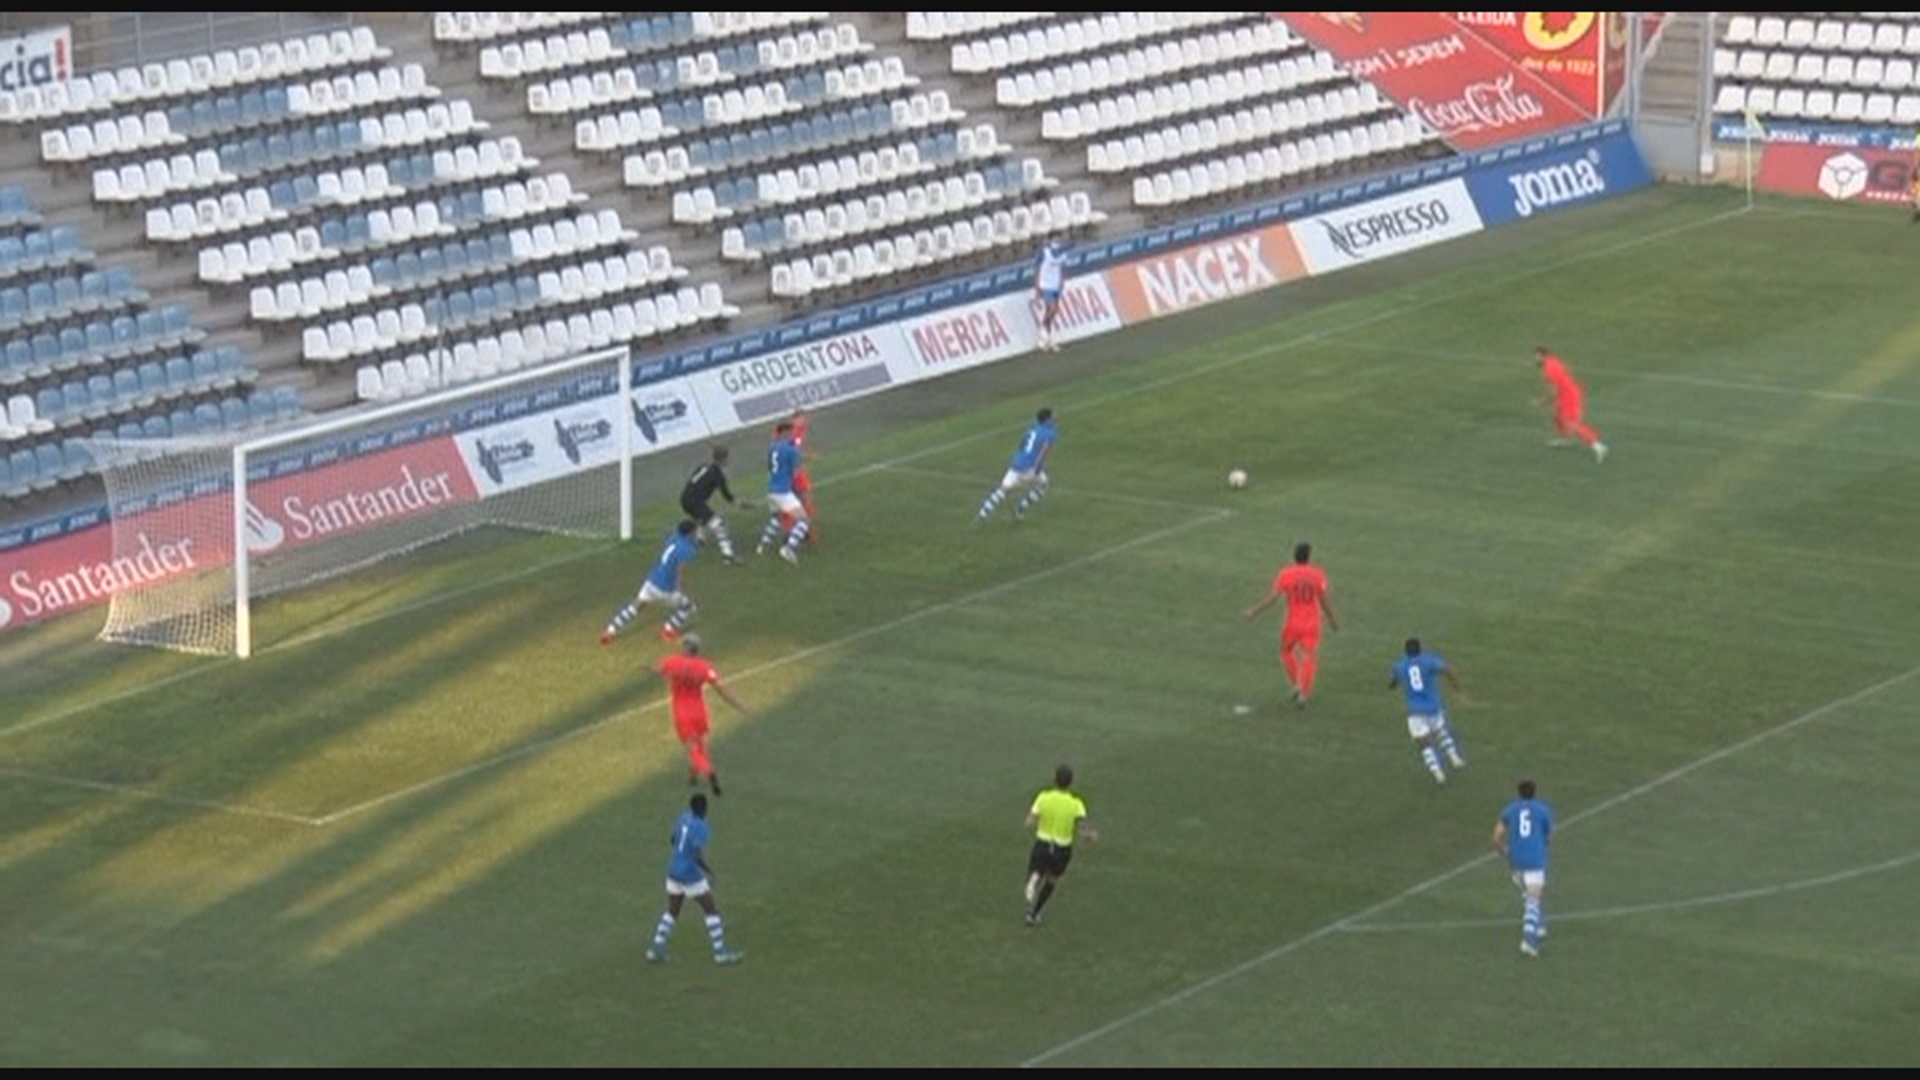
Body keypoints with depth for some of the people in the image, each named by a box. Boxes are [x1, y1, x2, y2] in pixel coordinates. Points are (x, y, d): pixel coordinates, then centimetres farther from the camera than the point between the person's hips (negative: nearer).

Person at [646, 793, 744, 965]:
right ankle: (720, 953, 9)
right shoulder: (700, 827, -23)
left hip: (673, 872, 8)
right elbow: (698, 857, -30)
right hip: (691, 876, -8)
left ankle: (655, 950, 14)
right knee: (712, 910, 5)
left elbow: (673, 840, 16)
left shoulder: (685, 817, 1)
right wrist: (710, 872, -16)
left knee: (672, 911, 19)